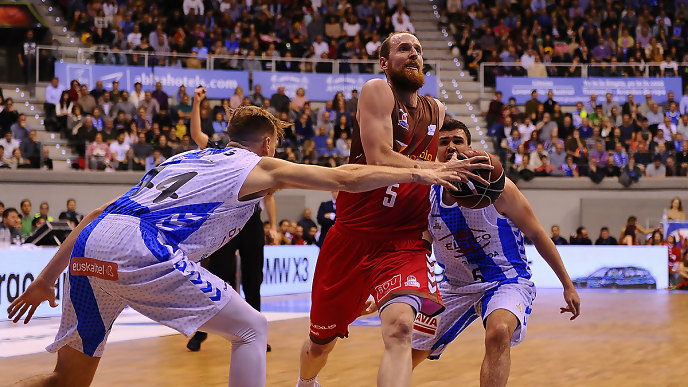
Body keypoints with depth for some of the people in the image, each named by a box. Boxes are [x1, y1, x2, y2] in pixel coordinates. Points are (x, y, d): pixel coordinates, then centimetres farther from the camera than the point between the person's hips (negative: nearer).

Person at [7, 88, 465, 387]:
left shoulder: (182, 158, 33)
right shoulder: (260, 167, 18)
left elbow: (99, 213, 29)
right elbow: (348, 179, 18)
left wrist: (47, 278, 31)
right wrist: (418, 173, 29)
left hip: (87, 250, 6)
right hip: (145, 254, -6)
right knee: (252, 329, 10)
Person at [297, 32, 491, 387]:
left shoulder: (437, 111, 10)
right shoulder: (377, 91, -8)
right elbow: (379, 159, -22)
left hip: (404, 244, 2)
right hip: (353, 236, -2)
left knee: (399, 328, -28)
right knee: (321, 343, 15)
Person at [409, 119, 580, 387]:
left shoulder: (496, 187, -15)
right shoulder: (427, 198, -5)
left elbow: (537, 235, -6)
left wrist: (568, 286, -3)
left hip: (506, 281, -5)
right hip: (455, 285, 5)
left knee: (498, 333, -38)